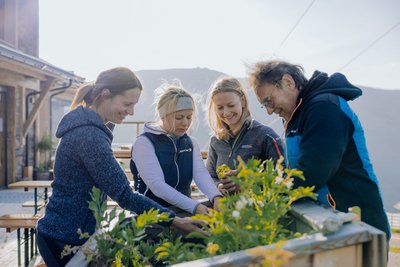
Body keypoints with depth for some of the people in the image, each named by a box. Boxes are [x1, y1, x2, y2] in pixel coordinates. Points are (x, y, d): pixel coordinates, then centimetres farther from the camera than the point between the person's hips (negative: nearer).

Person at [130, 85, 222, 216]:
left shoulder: (190, 143, 8)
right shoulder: (144, 142, -9)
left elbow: (201, 174, -7)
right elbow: (157, 185, -19)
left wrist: (216, 197, -25)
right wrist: (194, 206, -29)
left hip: (183, 212, 4)